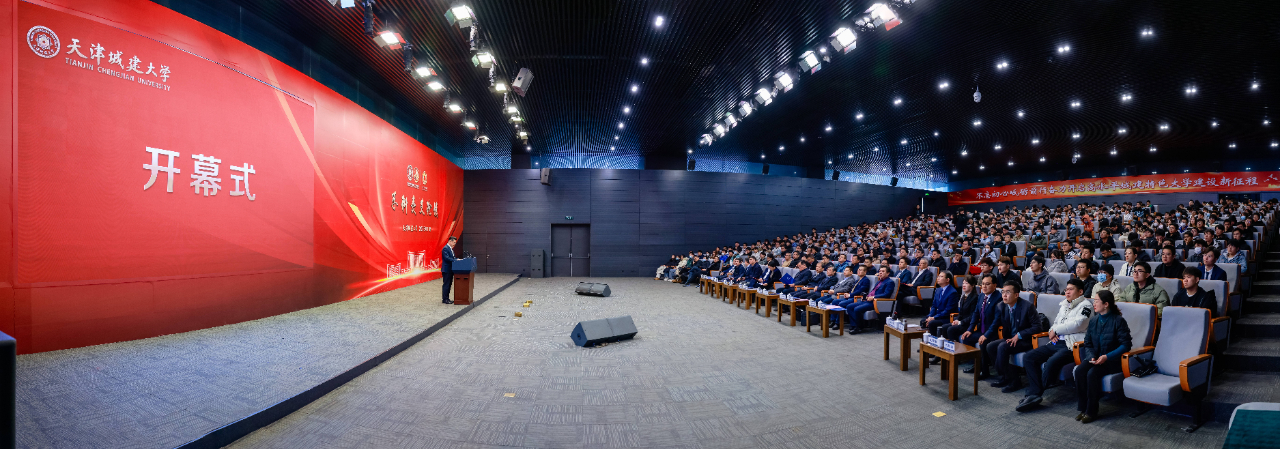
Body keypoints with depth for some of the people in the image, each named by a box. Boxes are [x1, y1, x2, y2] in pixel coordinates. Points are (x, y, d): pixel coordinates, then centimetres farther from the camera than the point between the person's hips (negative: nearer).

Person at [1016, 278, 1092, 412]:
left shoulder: (1086, 305, -1)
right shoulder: (1064, 304, 23)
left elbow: (1078, 324, -14)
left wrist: (1056, 329, -5)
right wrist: (1052, 331, 7)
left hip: (1072, 345, -8)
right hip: (1056, 342, 8)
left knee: (1051, 362, -33)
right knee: (1029, 357, -10)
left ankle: (1034, 393, -19)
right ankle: (1034, 394, -16)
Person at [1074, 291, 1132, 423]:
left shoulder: (1118, 320, -7)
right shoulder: (1093, 320, 9)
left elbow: (1126, 344, -11)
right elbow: (1087, 343, 12)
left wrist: (1107, 357, -20)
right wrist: (1091, 356, -7)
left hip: (1112, 360, -5)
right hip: (1095, 358, 5)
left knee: (1092, 373, -30)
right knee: (1079, 370, -24)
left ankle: (1091, 411, -15)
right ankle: (1083, 408, -14)